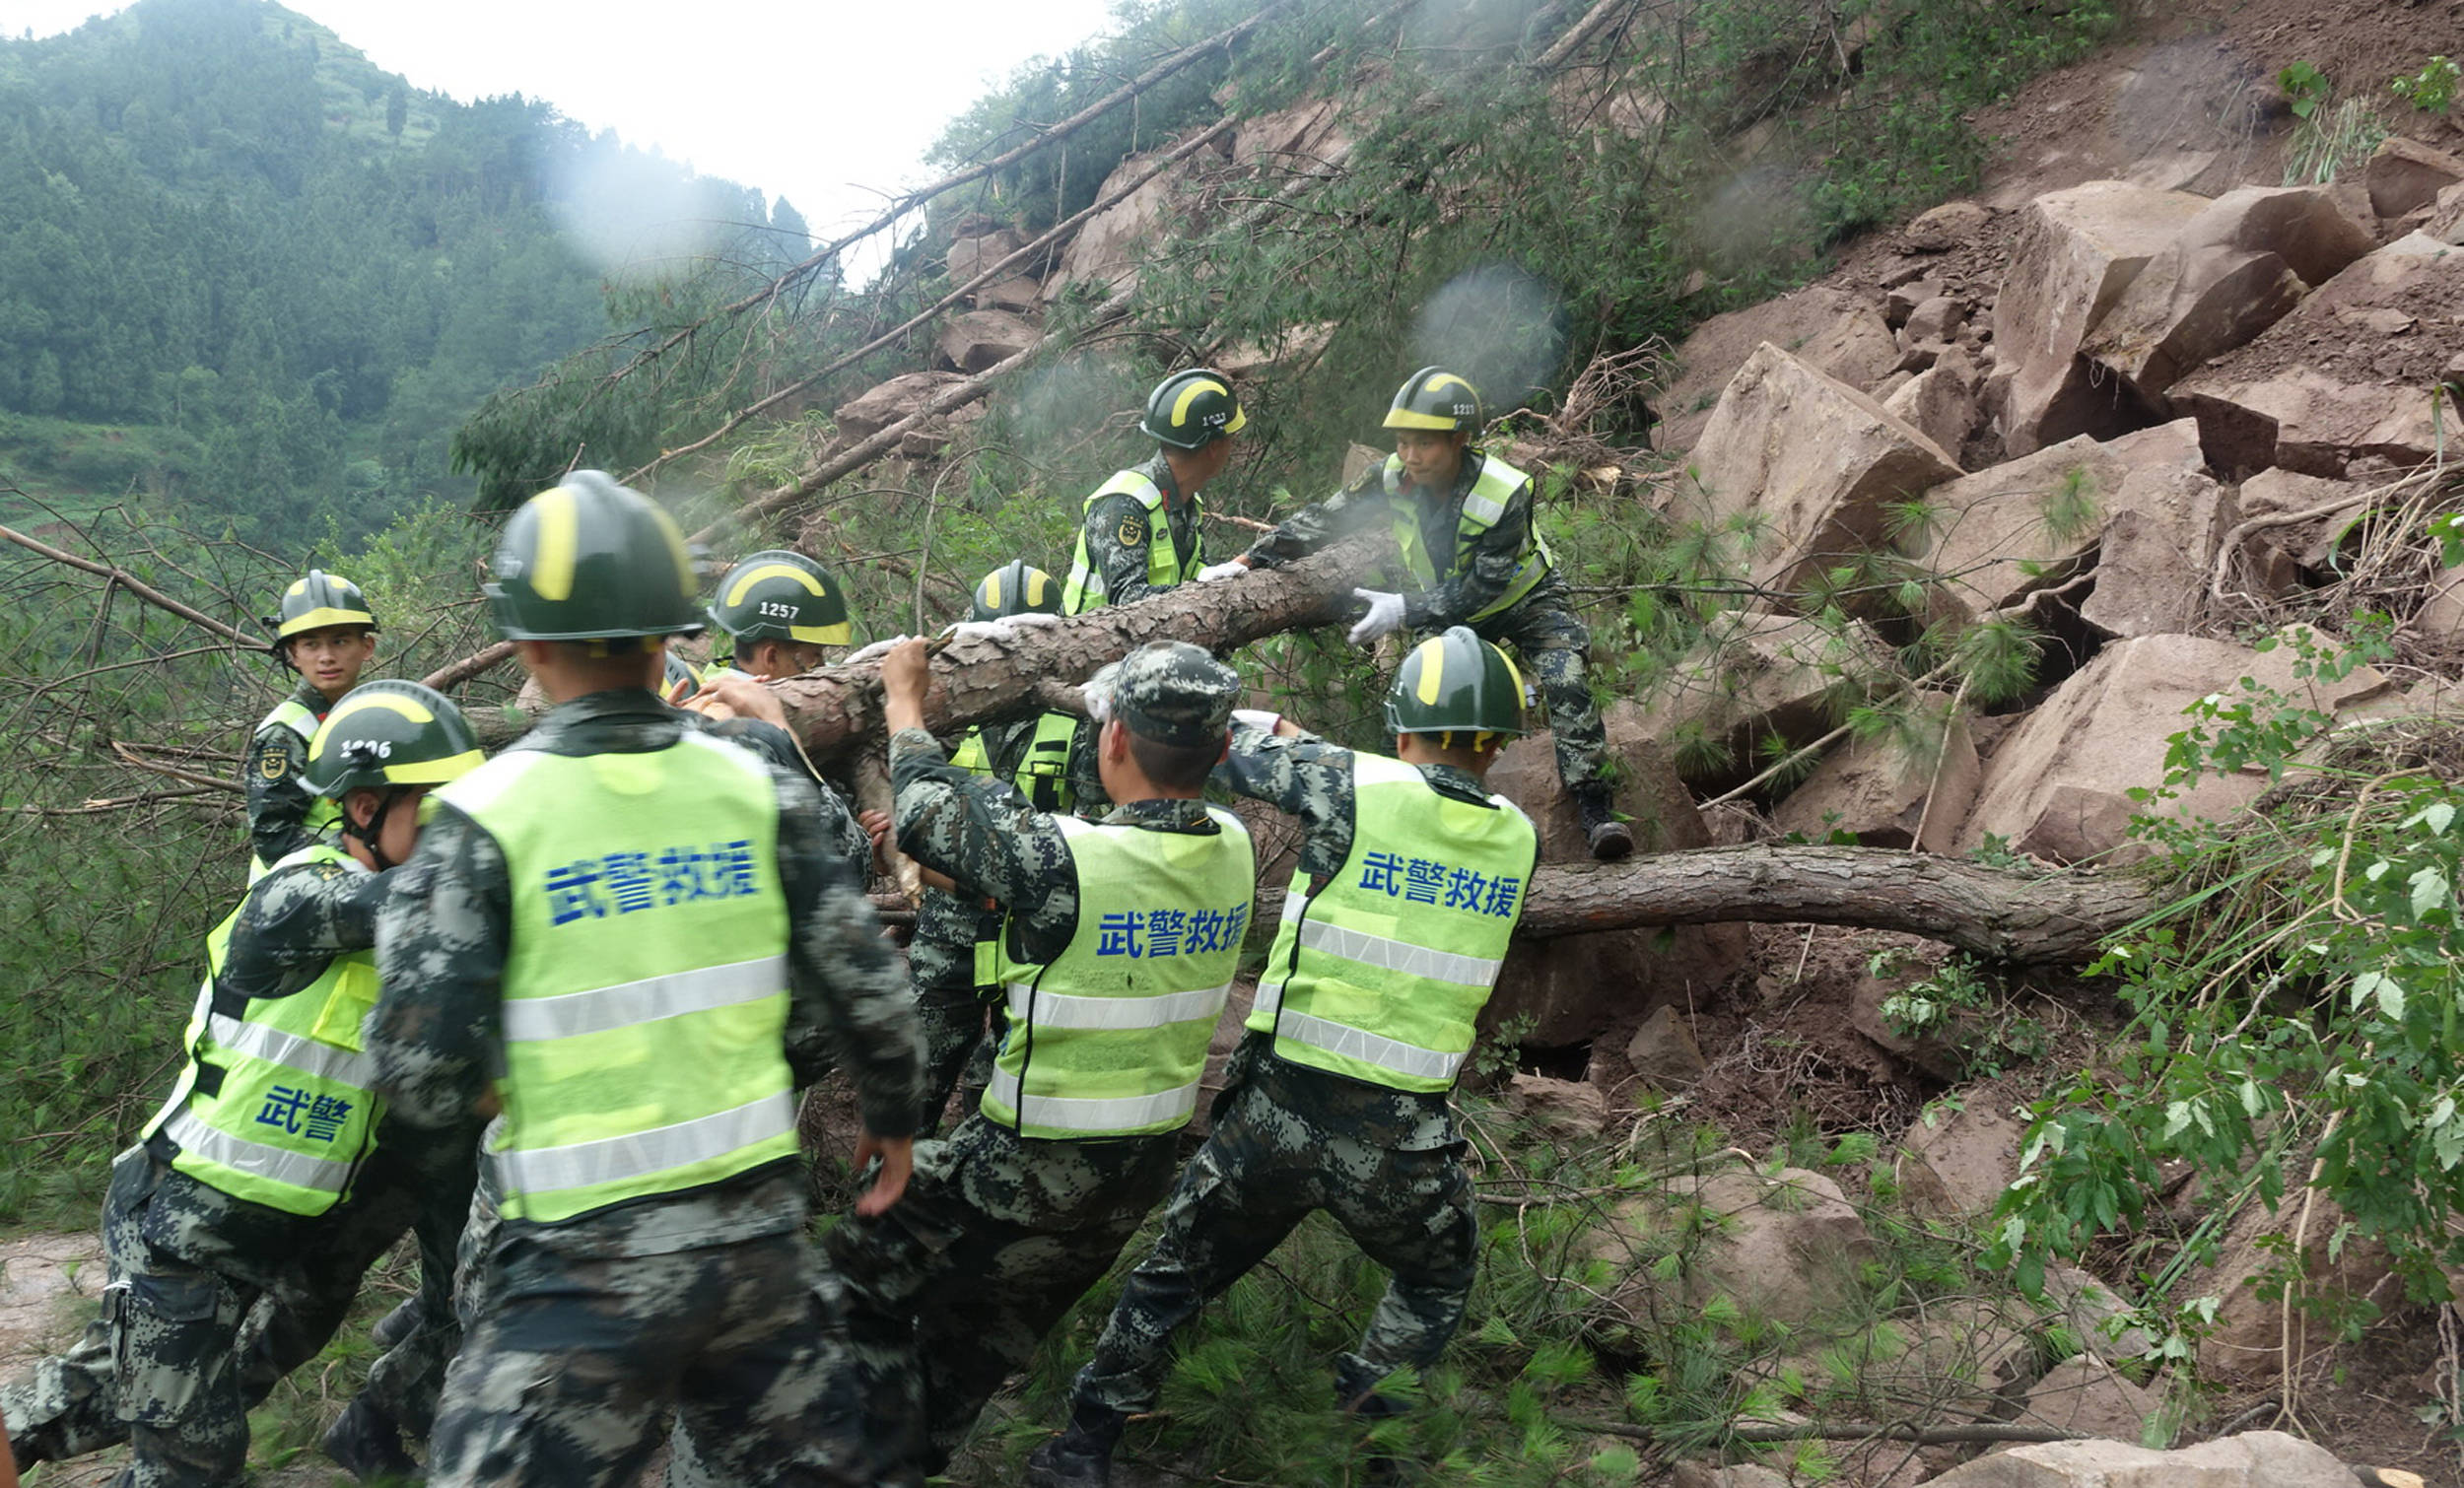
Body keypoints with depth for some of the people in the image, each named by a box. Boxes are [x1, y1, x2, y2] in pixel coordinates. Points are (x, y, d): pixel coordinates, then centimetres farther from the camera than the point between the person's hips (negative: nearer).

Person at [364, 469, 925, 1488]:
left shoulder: (488, 816, -12)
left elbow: (425, 1078, -14)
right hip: (761, 1234, 4)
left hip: (587, 1264, -4)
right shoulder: (757, 788, -2)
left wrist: (402, 924, 5)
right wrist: (892, 1120, 18)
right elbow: (866, 997, -1)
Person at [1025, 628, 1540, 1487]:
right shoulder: (1518, 839, 1)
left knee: (1175, 1275, 18)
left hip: (1279, 1107, -1)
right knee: (1436, 1286, 30)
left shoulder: (1354, 791, -10)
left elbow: (1225, 744, 0)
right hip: (1404, 1138, 1)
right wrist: (1311, 747, 21)